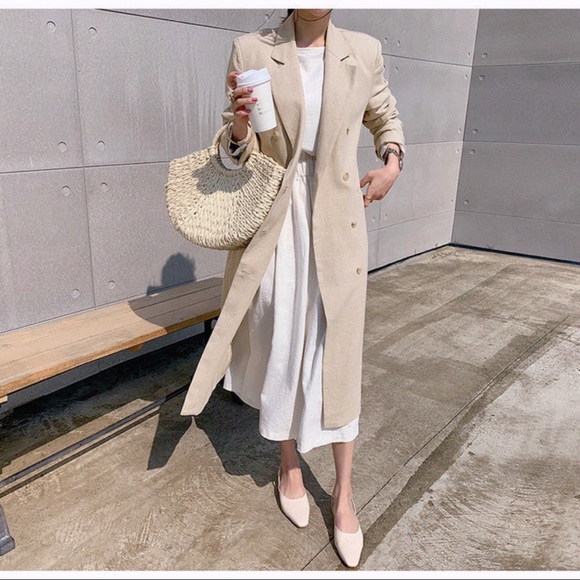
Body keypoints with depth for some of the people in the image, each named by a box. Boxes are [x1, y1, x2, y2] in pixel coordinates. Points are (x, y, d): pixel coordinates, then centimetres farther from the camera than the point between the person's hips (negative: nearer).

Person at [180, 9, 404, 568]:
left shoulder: (364, 52, 3)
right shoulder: (251, 50, -1)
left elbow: (386, 117, 22)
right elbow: (237, 153, 0)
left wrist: (391, 164, 4)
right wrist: (238, 130, -22)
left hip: (337, 225, 1)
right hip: (272, 223, 0)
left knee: (337, 355, 5)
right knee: (280, 348, 10)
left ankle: (343, 493, 23)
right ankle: (288, 464, 35)